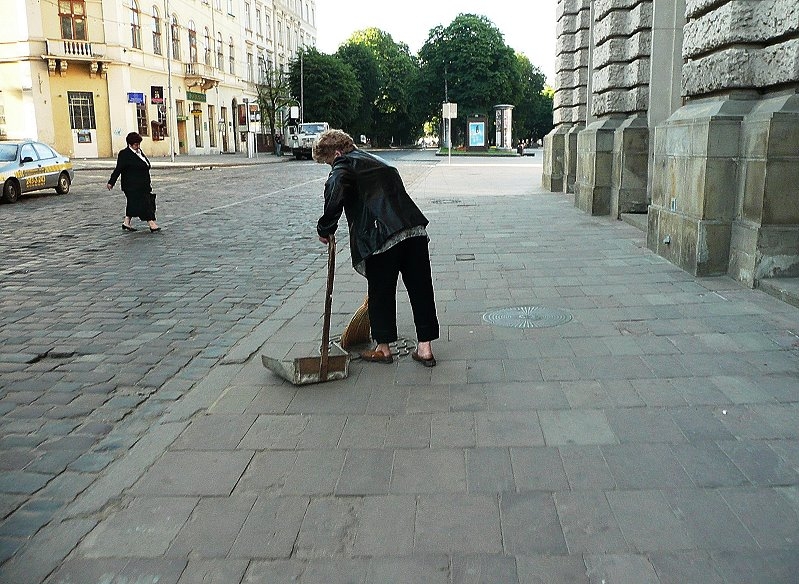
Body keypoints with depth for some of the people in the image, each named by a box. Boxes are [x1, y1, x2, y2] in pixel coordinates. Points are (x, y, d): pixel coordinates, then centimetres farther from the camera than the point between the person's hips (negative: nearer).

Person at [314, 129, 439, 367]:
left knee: (381, 293, 9)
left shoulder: (344, 165, 4)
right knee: (420, 288, 10)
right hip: (415, 230, 7)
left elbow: (336, 190, -19)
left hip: (382, 236, -7)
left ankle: (383, 348, 22)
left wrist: (325, 228, -8)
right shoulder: (377, 161, 29)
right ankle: (425, 347, 17)